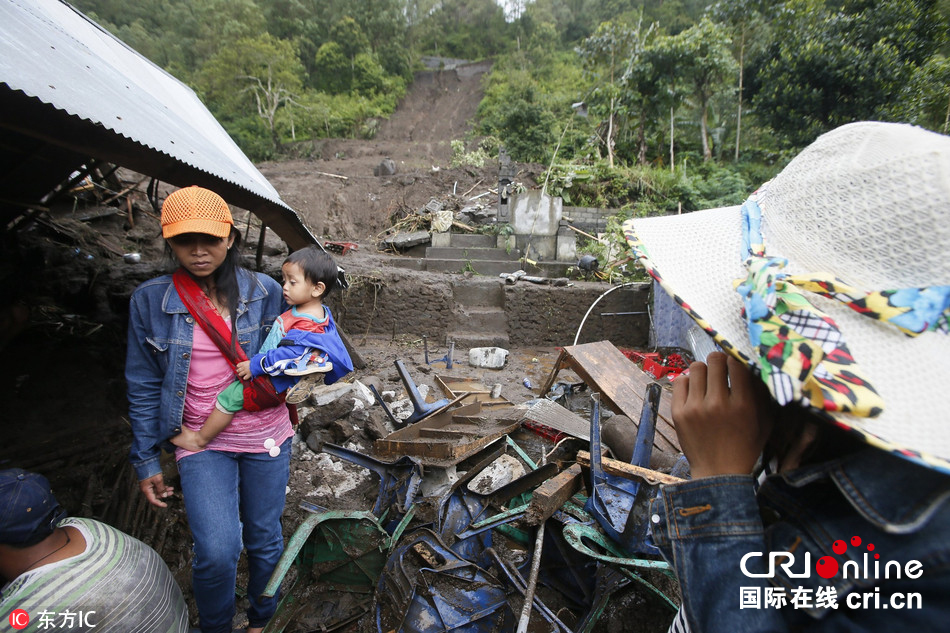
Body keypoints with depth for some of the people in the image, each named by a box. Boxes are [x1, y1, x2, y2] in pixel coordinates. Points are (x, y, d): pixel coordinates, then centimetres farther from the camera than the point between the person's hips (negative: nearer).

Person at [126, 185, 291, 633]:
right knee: (216, 551, -14)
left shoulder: (263, 291, -4)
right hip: (203, 441, -1)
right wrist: (147, 460, 3)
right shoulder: (150, 301, -5)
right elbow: (144, 388, 2)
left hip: (265, 434, 1)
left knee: (264, 539, 14)